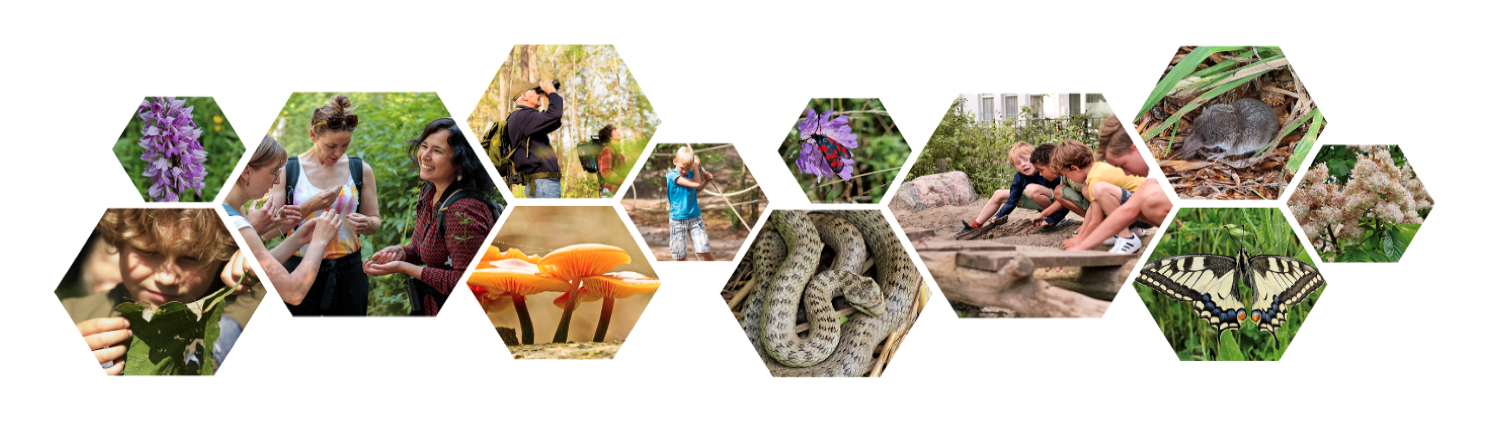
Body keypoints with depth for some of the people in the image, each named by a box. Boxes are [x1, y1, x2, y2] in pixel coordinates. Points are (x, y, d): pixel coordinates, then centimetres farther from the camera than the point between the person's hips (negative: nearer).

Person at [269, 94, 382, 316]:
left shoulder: (361, 170, 4)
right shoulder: (287, 170, -2)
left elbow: (375, 221, 12)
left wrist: (366, 224, -12)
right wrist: (308, 207, -19)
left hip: (347, 273, 2)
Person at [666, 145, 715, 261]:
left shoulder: (691, 173, 4)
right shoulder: (672, 174, -12)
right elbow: (696, 184, -19)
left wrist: (706, 180, 5)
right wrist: (696, 166, -6)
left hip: (695, 217, 3)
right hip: (678, 220, -3)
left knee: (704, 250, -7)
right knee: (681, 255, 2)